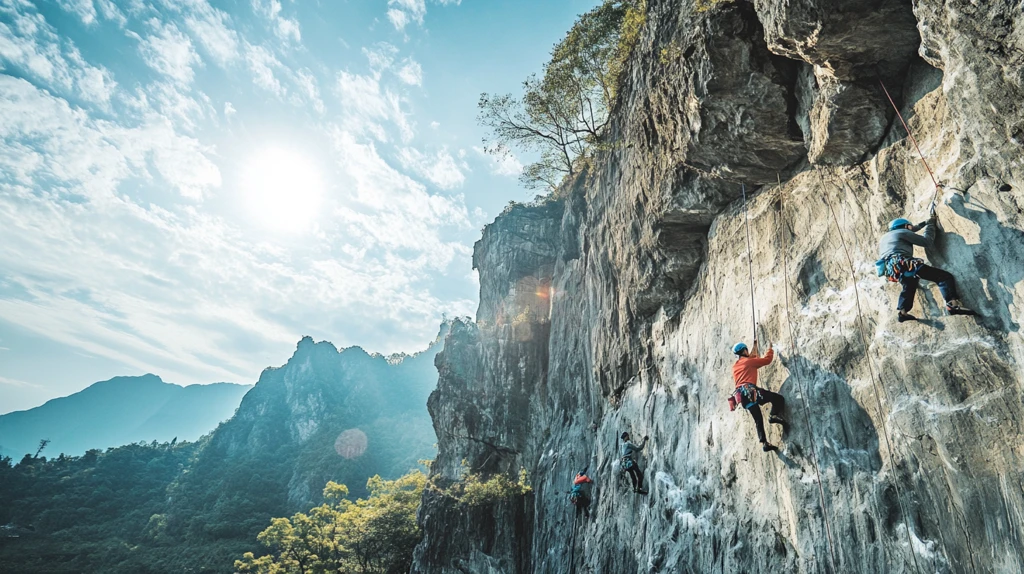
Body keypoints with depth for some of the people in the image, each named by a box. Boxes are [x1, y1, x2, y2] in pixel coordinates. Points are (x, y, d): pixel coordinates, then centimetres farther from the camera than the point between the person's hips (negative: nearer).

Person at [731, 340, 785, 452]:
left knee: (758, 420, 10)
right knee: (778, 398, -1)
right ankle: (773, 415, -22)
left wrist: (755, 347, 52)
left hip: (741, 395, 7)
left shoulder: (735, 367, 28)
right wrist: (770, 348, 28)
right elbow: (767, 359, 11)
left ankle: (764, 443, 2)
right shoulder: (748, 361, 7)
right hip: (750, 391, -7)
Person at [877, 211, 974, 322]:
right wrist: (930, 224, 24)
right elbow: (927, 241, 11)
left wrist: (923, 224, 56)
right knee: (944, 276, -7)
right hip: (902, 263, -7)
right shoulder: (902, 232, 11)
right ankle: (953, 304, -28)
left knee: (909, 286, 30)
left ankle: (901, 312, 9)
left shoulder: (883, 238, 33)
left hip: (889, 270, 7)